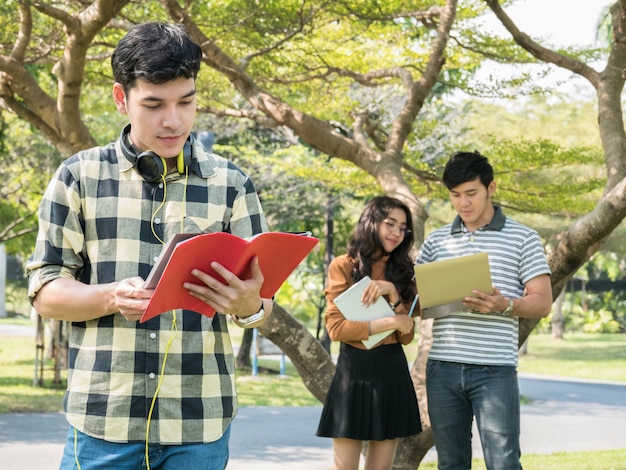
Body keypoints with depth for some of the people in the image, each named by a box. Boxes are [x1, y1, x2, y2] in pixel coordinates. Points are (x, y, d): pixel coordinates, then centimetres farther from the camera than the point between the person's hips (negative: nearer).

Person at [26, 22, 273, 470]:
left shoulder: (231, 185, 4)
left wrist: (249, 305, -19)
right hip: (103, 420, -1)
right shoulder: (79, 177, 3)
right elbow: (44, 291, 3)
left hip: (200, 425, 1)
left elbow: (262, 305, 6)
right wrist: (112, 297, -18)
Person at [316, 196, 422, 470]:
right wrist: (388, 323, -16)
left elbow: (407, 335, 2)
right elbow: (336, 327, -12)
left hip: (392, 372, 4)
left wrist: (393, 293, -11)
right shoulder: (343, 266, -2)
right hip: (354, 371, -4)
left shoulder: (402, 272, 11)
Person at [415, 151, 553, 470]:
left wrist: (505, 305, -22)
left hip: (495, 370, -4)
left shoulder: (522, 238, 2)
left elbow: (542, 302, -2)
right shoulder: (436, 241, 13)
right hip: (442, 369, 4)